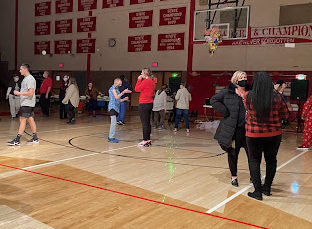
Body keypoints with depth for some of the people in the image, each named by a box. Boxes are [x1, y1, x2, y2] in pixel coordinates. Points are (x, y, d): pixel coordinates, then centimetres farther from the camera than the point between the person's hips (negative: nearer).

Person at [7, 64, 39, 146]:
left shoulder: (30, 79, -16)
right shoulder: (26, 78, 16)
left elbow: (31, 93, -24)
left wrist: (19, 93, -22)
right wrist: (19, 93, 15)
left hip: (27, 104, -10)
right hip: (25, 103, 10)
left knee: (22, 120, -9)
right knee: (30, 120, 11)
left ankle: (17, 140, -8)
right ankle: (35, 138, 15)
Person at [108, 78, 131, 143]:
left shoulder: (117, 89, 21)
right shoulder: (113, 88, -4)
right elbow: (116, 97, -17)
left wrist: (124, 99, 6)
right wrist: (123, 92, -20)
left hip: (116, 108, 9)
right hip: (113, 107, -9)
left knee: (113, 123, 8)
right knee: (113, 122, -14)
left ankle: (110, 137, 13)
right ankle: (111, 138, -13)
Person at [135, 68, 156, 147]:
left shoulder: (145, 81, -15)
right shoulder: (152, 81, 12)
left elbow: (137, 89, -9)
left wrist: (139, 80, -4)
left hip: (144, 104, -9)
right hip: (150, 103, 9)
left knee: (144, 123, -5)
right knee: (147, 122, 13)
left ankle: (145, 140, -3)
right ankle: (148, 139, 18)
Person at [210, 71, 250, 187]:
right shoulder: (227, 92, -2)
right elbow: (213, 100, -2)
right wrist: (225, 112, -9)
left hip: (247, 129, 2)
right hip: (232, 129, -2)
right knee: (233, 153, 9)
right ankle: (233, 176, 25)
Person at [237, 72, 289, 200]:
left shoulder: (248, 96, -11)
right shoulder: (277, 97, -8)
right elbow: (285, 116, 0)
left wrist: (241, 95, 28)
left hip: (254, 135, -1)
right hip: (274, 134, 2)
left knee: (254, 161, 9)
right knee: (271, 160, 16)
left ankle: (258, 191, 7)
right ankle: (267, 187, 28)